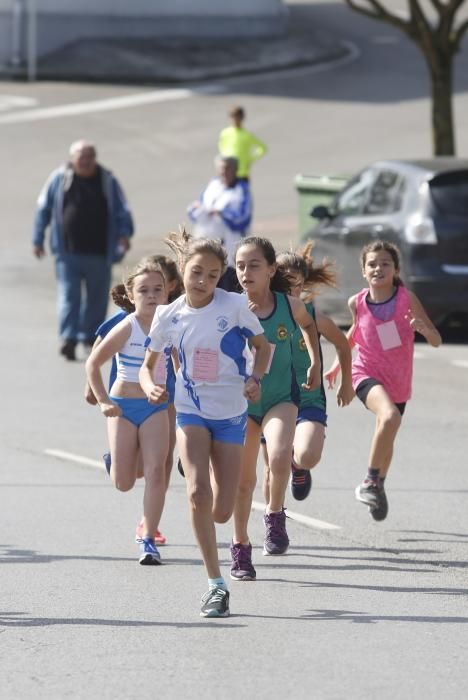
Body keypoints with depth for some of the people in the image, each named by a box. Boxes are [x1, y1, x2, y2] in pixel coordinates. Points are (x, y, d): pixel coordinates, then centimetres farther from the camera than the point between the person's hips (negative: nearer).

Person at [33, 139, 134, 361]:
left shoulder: (107, 180, 4)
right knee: (68, 295, -12)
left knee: (97, 297, 10)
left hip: (99, 252, 2)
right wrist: (38, 241, 10)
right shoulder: (59, 178, 2)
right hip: (68, 253, -2)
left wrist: (124, 233, -14)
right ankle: (68, 338, -17)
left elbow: (122, 211, 5)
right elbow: (43, 209, 10)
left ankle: (90, 335, 25)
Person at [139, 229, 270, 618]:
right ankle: (216, 585, -16)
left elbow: (262, 345, 5)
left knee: (221, 512, -3)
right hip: (192, 411, 0)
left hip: (231, 414, 0)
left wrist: (255, 379, -13)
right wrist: (151, 387, -14)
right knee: (198, 493, -23)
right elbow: (148, 364, 8)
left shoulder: (234, 306, -9)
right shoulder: (169, 316, -4)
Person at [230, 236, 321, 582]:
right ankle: (241, 547, 29)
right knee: (243, 479, 10)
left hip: (280, 398, 0)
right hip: (241, 401, 0)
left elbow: (309, 325, 13)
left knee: (280, 456, -28)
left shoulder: (290, 306, -11)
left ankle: (275, 515, -2)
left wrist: (315, 364, 13)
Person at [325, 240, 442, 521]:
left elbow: (437, 341, -10)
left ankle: (379, 485, 47)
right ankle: (371, 480, -17)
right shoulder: (357, 303, -8)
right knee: (390, 417, -32)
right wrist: (338, 364, 14)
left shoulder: (407, 299, -12)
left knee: (386, 440, 18)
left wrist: (423, 327, -30)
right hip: (367, 374, -2)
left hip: (397, 381, 2)